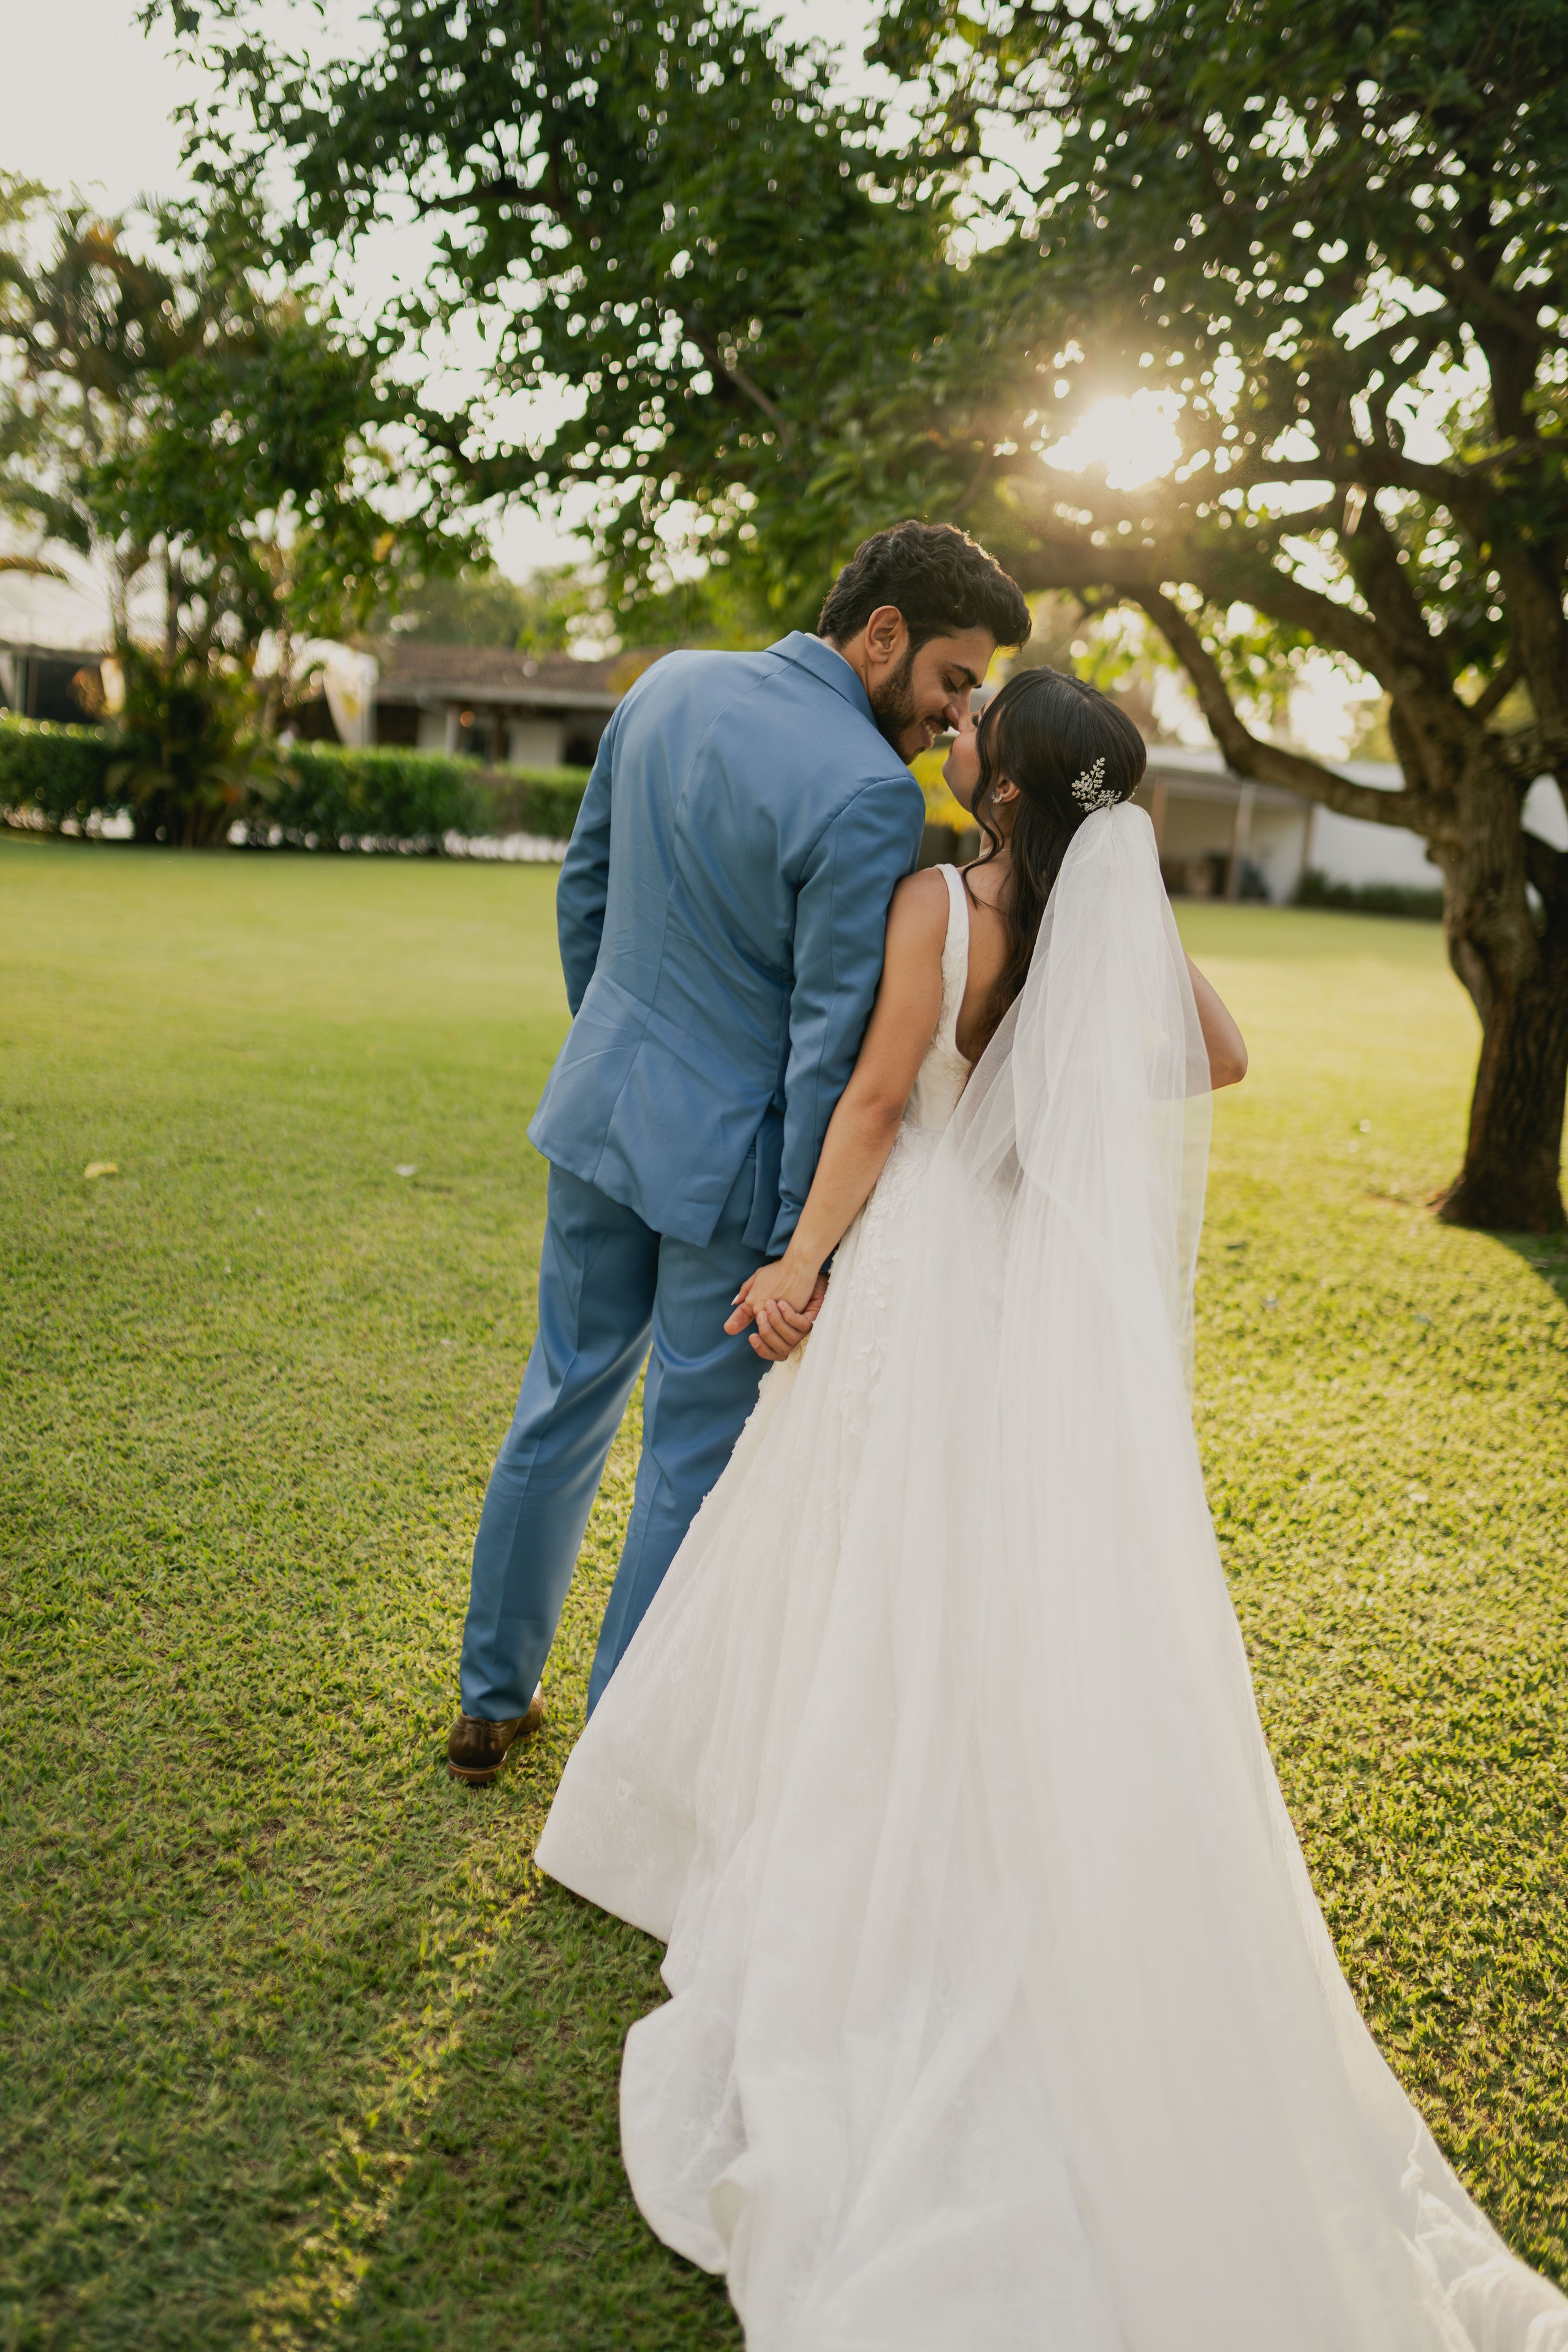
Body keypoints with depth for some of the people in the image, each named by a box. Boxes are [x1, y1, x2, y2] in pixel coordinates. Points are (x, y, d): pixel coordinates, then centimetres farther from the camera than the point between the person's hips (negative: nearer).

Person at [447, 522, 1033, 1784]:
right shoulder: (870, 797, -21)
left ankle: (494, 1699, 38)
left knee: (568, 1399, 22)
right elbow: (832, 1043, -20)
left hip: (598, 1111, 7)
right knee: (695, 1464, 9)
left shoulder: (667, 686, 2)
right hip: (727, 1159, -7)